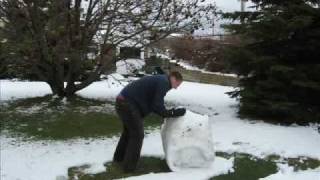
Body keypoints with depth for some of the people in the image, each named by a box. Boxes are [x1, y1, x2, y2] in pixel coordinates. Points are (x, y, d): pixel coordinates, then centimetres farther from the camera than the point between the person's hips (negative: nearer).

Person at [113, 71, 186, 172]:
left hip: (122, 101, 10)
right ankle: (129, 166, 9)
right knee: (137, 135, 0)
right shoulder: (164, 82, -11)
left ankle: (119, 157, 41)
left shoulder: (159, 80, 20)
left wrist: (168, 112, 13)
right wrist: (173, 113, -7)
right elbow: (157, 106, -16)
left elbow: (152, 104, 21)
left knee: (129, 130, 26)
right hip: (128, 104, -10)